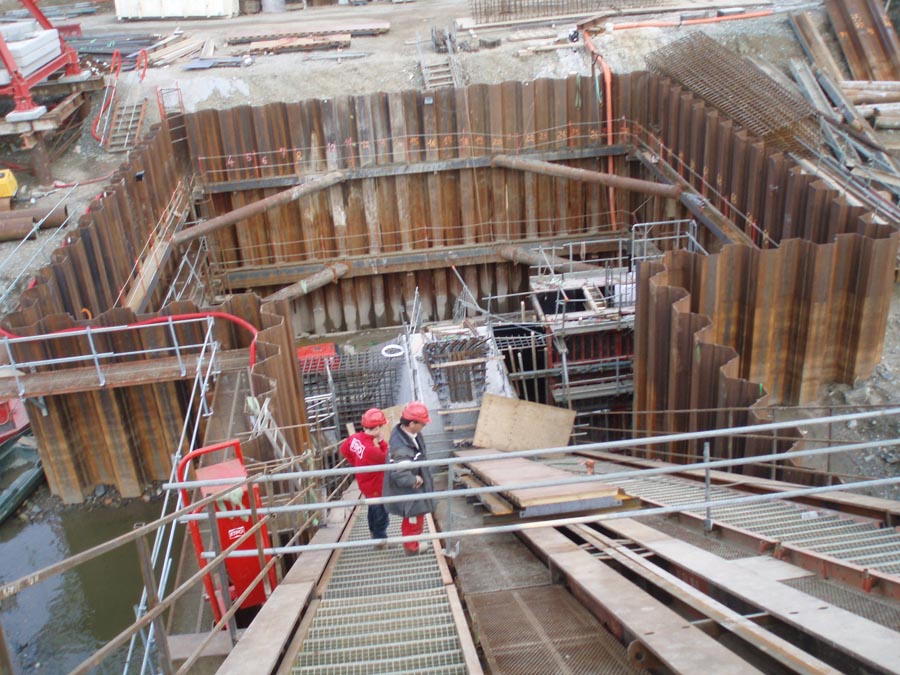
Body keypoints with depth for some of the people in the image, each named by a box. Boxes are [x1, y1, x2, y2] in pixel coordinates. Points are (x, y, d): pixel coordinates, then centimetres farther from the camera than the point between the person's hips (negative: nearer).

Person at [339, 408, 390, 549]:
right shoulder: (371, 449, -39)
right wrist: (382, 442, -23)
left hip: (366, 483, 9)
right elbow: (388, 460, -24)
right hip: (376, 486, -9)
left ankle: (374, 532, 53)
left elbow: (344, 449, 6)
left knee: (373, 508, 31)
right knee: (381, 514, 14)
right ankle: (380, 540, 33)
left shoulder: (355, 438, -14)